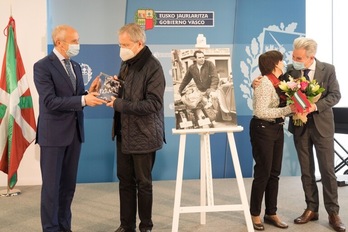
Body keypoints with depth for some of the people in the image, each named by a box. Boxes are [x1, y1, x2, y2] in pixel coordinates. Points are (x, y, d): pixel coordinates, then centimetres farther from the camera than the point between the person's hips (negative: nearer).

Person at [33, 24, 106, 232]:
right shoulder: (42, 66, -11)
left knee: (69, 184, 14)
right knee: (51, 185, 4)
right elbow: (50, 101, -21)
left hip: (75, 132, 7)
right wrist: (83, 100, -27)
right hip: (54, 134, -7)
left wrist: (89, 93, -8)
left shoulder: (76, 66, 12)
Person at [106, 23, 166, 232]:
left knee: (143, 183, 6)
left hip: (143, 135, -7)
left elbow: (153, 104, -22)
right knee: (125, 181, 13)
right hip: (124, 133, 7)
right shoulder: (126, 64, 9)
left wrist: (119, 104, -22)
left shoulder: (153, 67, -15)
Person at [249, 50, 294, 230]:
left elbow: (281, 106, 11)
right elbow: (261, 112, -23)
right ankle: (255, 214, 15)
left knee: (274, 173, 12)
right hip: (263, 129, -8)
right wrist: (288, 110, -23)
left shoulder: (279, 82, 6)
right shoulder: (265, 83, -17)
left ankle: (271, 213, 24)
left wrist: (294, 109, -7)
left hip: (277, 128, 8)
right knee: (263, 172, -1)